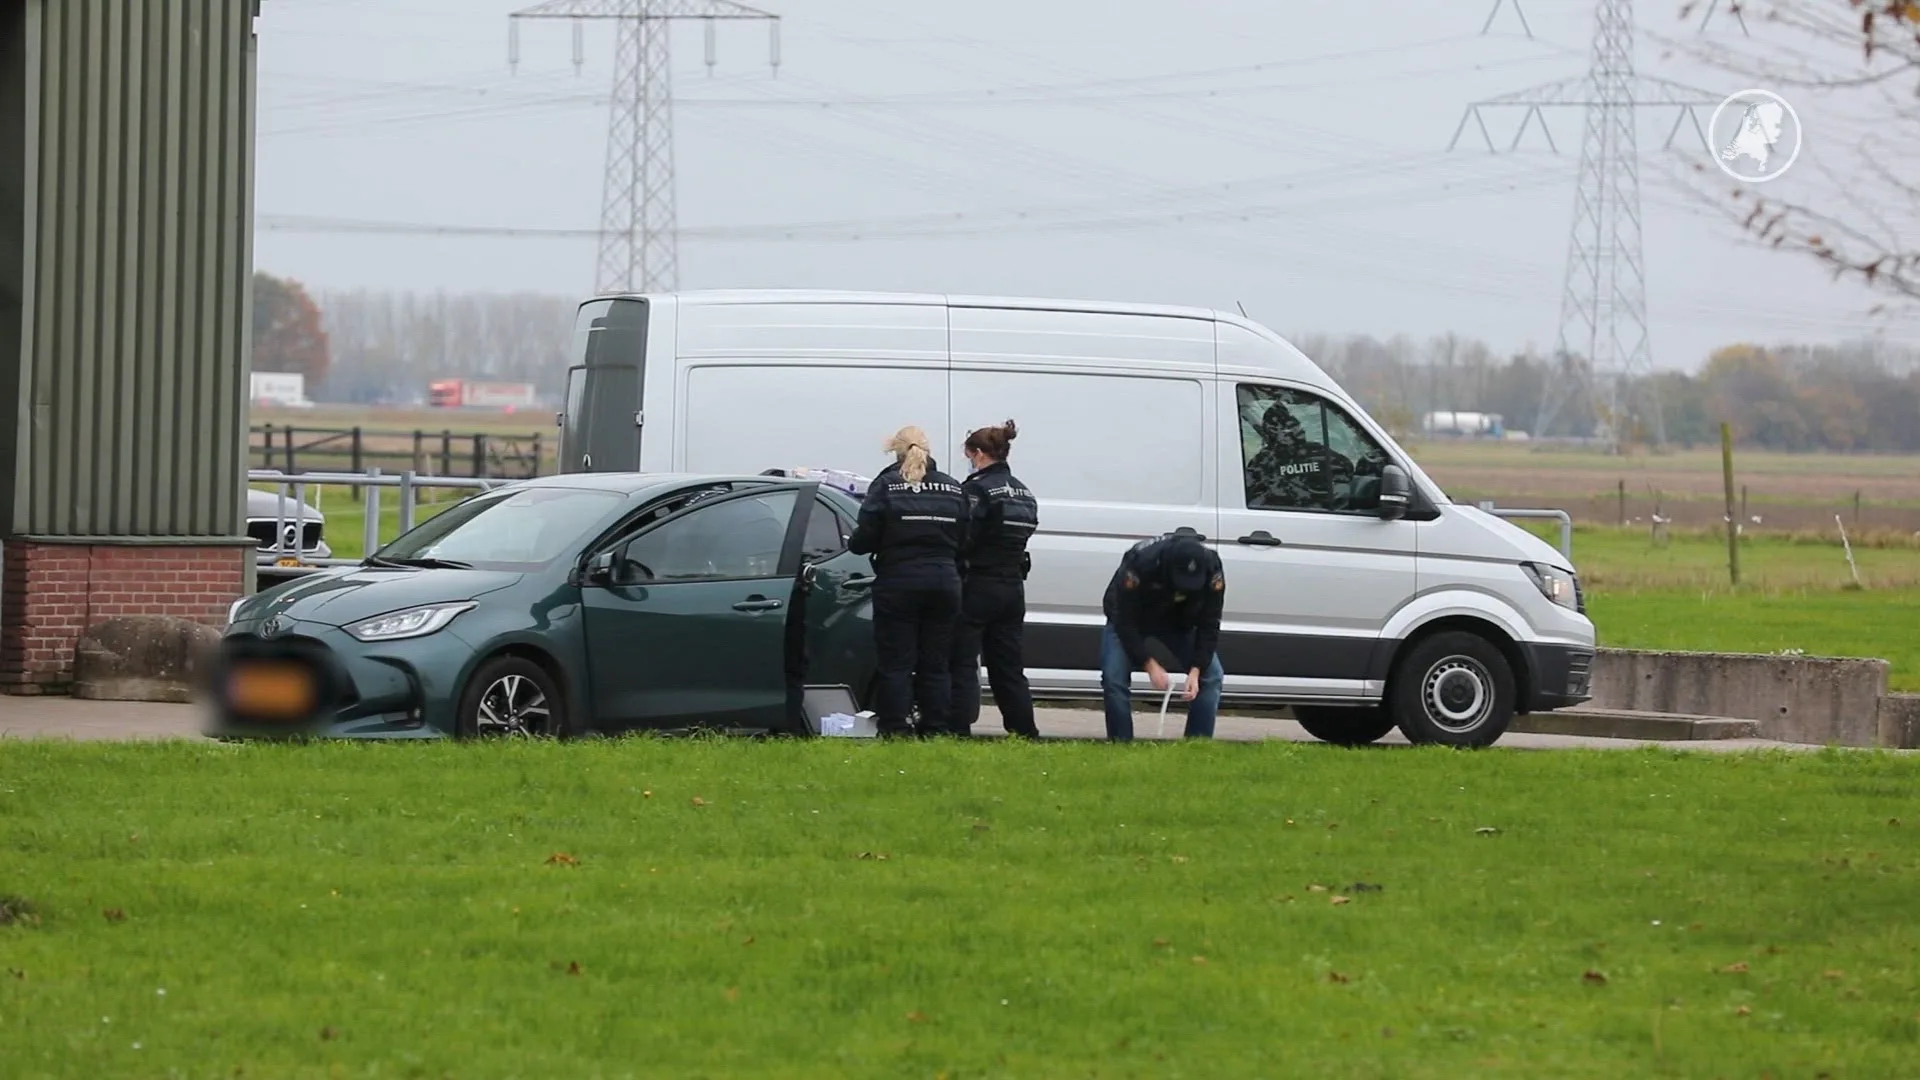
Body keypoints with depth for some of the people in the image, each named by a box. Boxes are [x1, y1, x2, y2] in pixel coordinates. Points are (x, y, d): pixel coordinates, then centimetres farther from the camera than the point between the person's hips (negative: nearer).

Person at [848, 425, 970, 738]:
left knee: (896, 664, 0)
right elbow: (966, 540, 6)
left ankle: (895, 731, -4)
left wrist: (852, 545, 12)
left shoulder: (886, 486, -6)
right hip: (944, 581, 4)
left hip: (898, 584, -4)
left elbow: (866, 536, -10)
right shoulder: (952, 489, 6)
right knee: (936, 665, 9)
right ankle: (935, 729, 7)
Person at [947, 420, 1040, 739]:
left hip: (977, 589, -8)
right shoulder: (1023, 494, 11)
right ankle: (1025, 733, 14)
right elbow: (1018, 538, 11)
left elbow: (964, 541, -17)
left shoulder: (977, 489, -14)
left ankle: (959, 731, -9)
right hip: (1012, 589, 8)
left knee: (962, 664, -3)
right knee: (1008, 666, 14)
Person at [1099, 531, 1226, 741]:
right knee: (1114, 678, -21)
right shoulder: (1140, 562, -40)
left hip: (1179, 620, 3)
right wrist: (1149, 664, -36)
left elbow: (1209, 626, -21)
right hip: (1129, 616, -3)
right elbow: (1125, 622, -31)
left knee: (1211, 675, -11)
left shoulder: (1211, 568, -31)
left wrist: (1195, 670, -30)